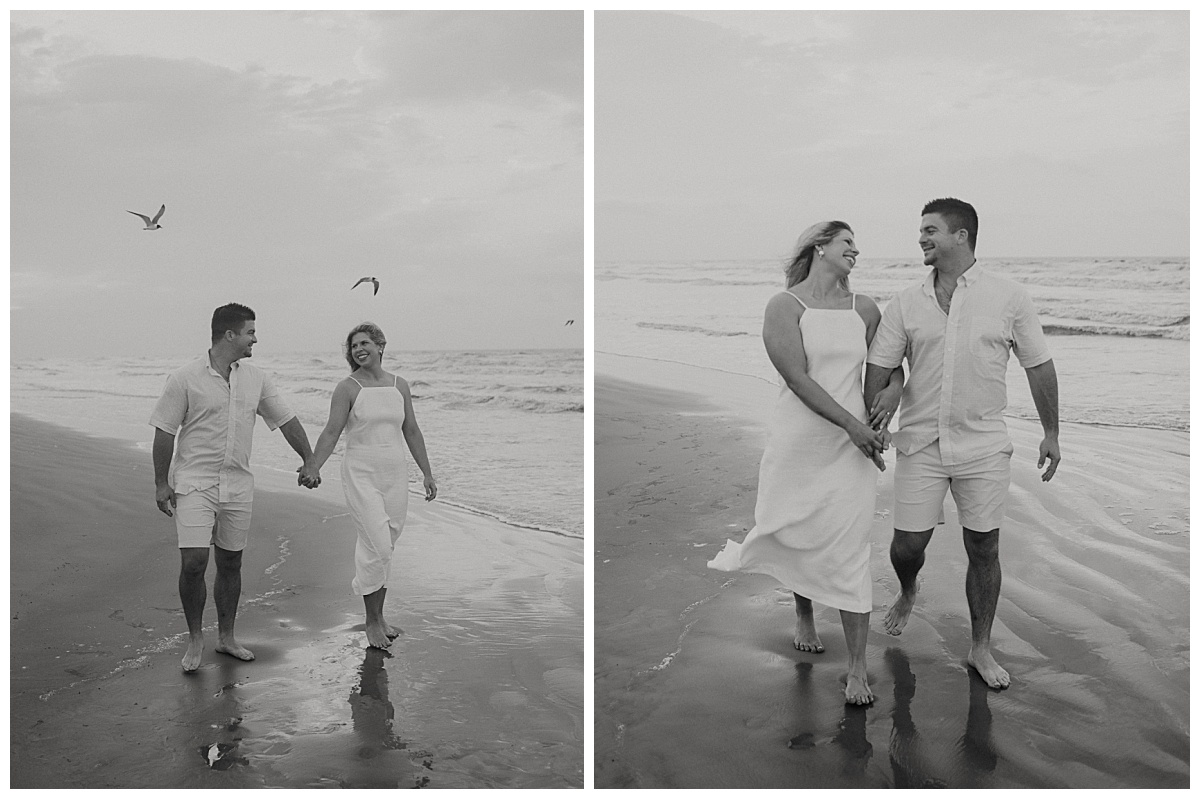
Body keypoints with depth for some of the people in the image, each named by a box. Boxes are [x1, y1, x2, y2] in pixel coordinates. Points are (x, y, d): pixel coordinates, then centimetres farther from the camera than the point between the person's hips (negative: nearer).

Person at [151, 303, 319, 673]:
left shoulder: (255, 379, 6)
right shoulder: (185, 379, -8)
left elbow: (286, 420, 13)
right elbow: (165, 433, -4)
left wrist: (309, 461, 15)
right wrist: (161, 483, -5)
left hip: (237, 485, 5)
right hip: (194, 483, -4)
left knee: (230, 563, 10)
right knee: (193, 563, -11)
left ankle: (226, 636, 25)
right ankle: (195, 639, 8)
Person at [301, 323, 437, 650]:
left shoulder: (399, 386, 8)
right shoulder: (348, 388, -4)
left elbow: (411, 431, 14)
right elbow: (332, 432, -9)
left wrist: (427, 473, 14)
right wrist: (313, 467, -22)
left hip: (395, 474, 4)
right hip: (361, 474, -4)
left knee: (382, 548, 10)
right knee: (377, 546, -11)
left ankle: (379, 616, 22)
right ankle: (372, 621, 4)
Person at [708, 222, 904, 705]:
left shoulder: (864, 309, 9)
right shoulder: (785, 306, -4)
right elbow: (797, 378, -13)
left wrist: (894, 388, 1)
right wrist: (853, 425, -17)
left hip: (851, 448, 2)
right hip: (798, 443, -2)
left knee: (849, 554, -2)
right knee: (796, 541, 12)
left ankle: (858, 669, 6)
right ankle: (804, 617, 44)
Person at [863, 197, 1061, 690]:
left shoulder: (1009, 299, -3)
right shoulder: (905, 304, 0)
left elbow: (1039, 367, 5)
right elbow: (878, 370, 1)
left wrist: (1051, 433, 8)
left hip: (983, 447, -1)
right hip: (920, 445, 1)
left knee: (983, 548, 5)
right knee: (907, 543, 3)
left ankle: (981, 649, 23)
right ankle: (907, 594, 39)